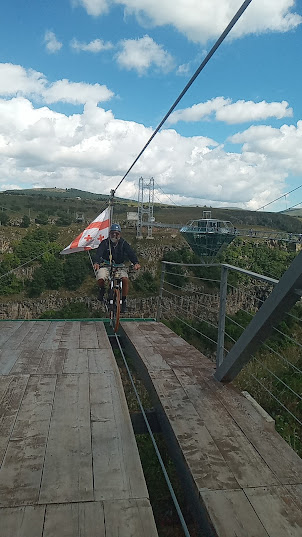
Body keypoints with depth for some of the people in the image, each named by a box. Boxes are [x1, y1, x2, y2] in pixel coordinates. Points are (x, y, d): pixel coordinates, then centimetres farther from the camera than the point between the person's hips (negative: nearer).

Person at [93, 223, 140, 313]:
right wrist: (96, 263, -46)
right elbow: (99, 252, -24)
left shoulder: (123, 243, -3)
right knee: (100, 279, -29)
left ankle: (124, 300, -5)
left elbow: (131, 253, -19)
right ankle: (102, 289, 10)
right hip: (106, 266, 0)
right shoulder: (105, 243, -7)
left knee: (125, 279, -27)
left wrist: (136, 263, -40)